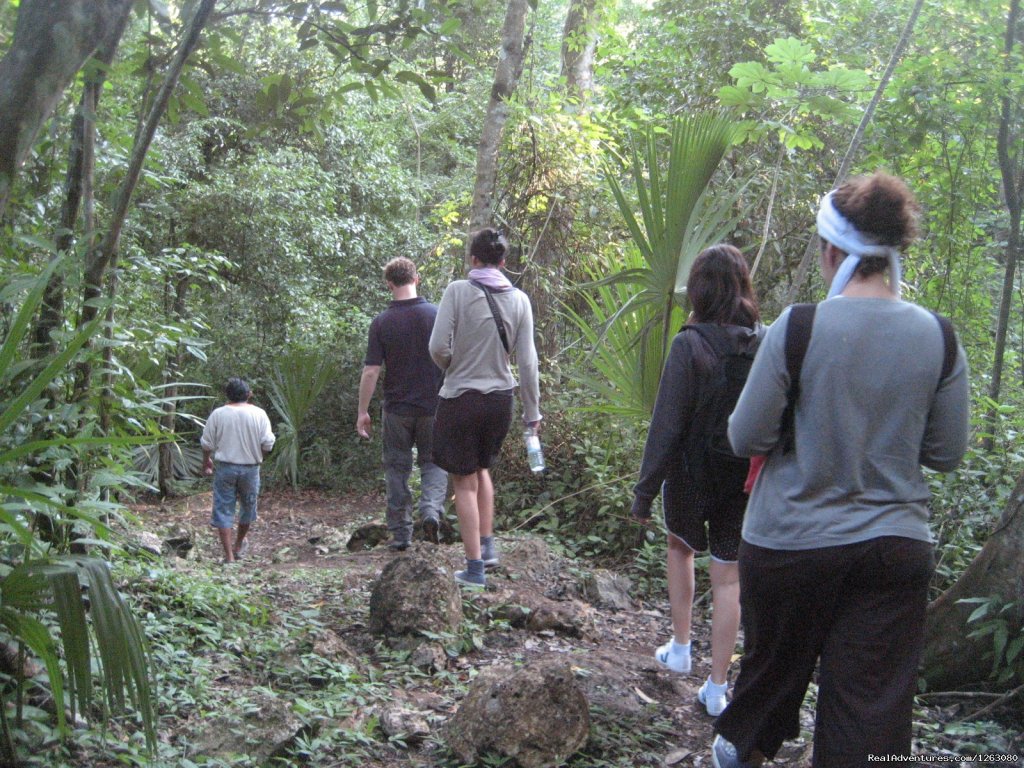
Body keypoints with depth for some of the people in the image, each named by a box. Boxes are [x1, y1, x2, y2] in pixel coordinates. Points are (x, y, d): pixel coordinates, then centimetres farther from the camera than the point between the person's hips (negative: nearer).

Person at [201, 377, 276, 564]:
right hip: (250, 469, 1)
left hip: (225, 468, -1)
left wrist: (206, 463, 19)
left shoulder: (218, 414, -5)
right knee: (248, 506, 21)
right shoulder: (259, 414, -6)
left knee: (223, 510, 4)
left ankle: (229, 555, 0)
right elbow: (268, 443, -6)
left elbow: (207, 443, 1)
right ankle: (239, 545, 37)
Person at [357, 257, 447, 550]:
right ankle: (432, 508, -12)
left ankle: (400, 532, 11)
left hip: (396, 409, 0)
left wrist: (362, 412, -1)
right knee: (433, 462, 14)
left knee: (397, 468, 10)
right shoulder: (437, 316, -5)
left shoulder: (381, 323, -7)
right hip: (433, 405, 0)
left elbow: (371, 372, -9)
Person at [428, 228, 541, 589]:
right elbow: (527, 360, 0)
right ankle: (487, 545, 25)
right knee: (481, 468, 27)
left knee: (465, 481, 8)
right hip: (501, 398, 4)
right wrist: (532, 411, 7)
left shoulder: (458, 291, -11)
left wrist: (452, 366, 7)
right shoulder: (519, 299, -1)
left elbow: (438, 347, -16)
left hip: (461, 398, -4)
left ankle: (475, 567, 10)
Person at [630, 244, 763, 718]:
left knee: (681, 546, 27)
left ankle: (680, 649, 28)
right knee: (728, 579, 11)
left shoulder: (690, 344, -19)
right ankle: (717, 688, 17)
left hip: (693, 473, -3)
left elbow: (667, 425, -17)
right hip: (748, 478, 3)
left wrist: (645, 489, -9)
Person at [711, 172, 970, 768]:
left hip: (790, 540, -1)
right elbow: (947, 454, 2)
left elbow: (747, 438, -11)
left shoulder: (798, 328, -15)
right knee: (874, 715, 7)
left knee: (774, 663, 22)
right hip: (896, 546, 2)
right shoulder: (939, 338, -5)